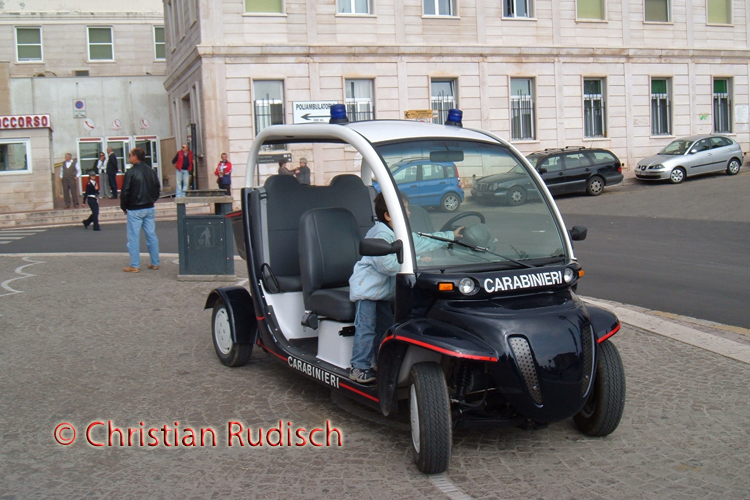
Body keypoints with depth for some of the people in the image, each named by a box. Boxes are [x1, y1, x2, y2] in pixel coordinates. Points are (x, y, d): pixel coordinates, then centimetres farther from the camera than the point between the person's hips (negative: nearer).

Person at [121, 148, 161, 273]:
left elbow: (125, 192, -11)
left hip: (135, 210, -6)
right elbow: (157, 188, 14)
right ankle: (155, 263, 12)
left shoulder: (131, 172, -13)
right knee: (151, 235, 10)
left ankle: (135, 265, 0)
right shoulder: (151, 171, 6)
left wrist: (123, 206, 2)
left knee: (133, 237, 0)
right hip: (150, 208, 6)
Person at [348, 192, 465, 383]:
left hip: (382, 291, 10)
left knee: (385, 326, 14)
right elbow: (386, 264, -30)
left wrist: (451, 236, 18)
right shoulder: (380, 235, -21)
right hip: (367, 287, -10)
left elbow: (423, 241, 19)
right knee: (366, 328, -10)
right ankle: (359, 368, -7)